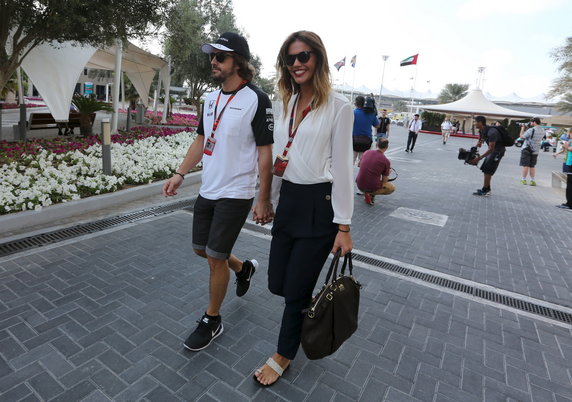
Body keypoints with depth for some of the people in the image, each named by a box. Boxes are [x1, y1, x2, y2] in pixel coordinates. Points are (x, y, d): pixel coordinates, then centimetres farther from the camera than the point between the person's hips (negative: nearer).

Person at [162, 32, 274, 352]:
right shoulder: (211, 98, 9)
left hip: (235, 194, -8)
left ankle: (212, 321, 24)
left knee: (215, 257, 0)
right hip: (208, 190, 8)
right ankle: (244, 268, 45)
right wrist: (180, 174, 12)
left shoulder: (256, 100, -13)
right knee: (201, 249, 18)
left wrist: (264, 200, -16)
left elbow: (265, 153, -14)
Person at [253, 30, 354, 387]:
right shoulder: (288, 103, 12)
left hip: (319, 204, -6)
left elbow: (342, 167, -10)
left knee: (296, 289, 5)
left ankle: (284, 356, 31)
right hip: (288, 200, 7)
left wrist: (343, 226, -11)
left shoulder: (338, 106, -7)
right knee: (277, 283, 13)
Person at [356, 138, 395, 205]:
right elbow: (384, 181, -4)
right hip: (372, 187, -5)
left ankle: (366, 192, 12)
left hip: (359, 185, 5)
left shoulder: (367, 152, 0)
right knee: (392, 188, 20)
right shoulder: (386, 161, -12)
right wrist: (386, 178, 20)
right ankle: (371, 194, -2)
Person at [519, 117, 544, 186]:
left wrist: (522, 128, 4)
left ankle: (523, 179, 1)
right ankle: (532, 180, 11)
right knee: (532, 166, 12)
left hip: (527, 149, -6)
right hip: (535, 151, 6)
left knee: (525, 165, -2)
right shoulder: (542, 131, 5)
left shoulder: (531, 130, -17)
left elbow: (522, 136, -10)